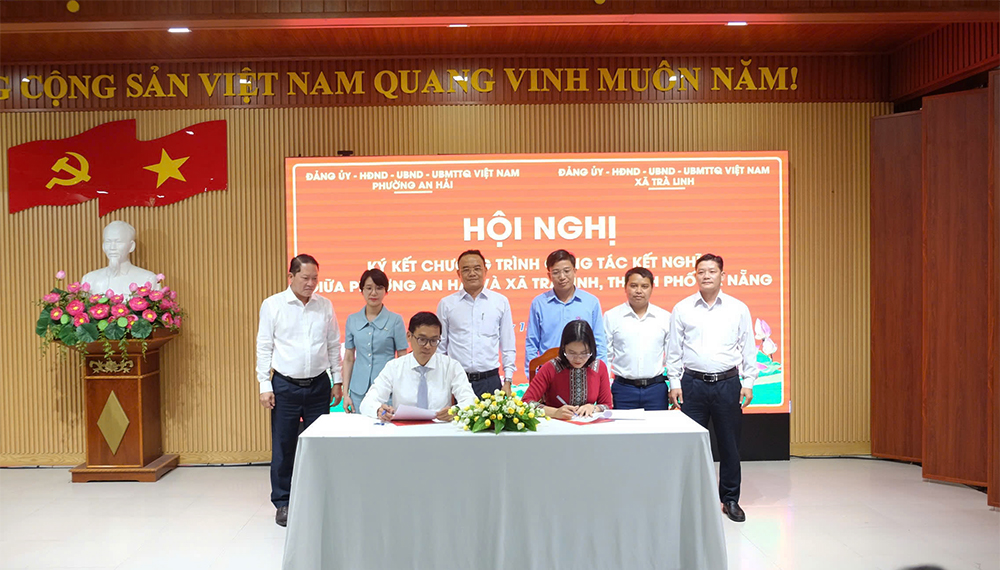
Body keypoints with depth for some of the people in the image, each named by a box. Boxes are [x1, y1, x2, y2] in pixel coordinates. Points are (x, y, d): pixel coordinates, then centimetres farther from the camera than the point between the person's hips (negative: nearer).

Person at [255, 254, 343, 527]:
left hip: (318, 384, 2)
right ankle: (283, 503, 16)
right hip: (285, 385, -2)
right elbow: (264, 347, 0)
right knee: (283, 446, 3)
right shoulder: (272, 305, -1)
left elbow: (334, 345, 12)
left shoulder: (325, 306, 6)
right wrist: (265, 385, -5)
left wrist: (337, 381, 9)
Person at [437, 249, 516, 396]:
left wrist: (508, 381, 5)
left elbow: (508, 346, 10)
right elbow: (440, 347, 10)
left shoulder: (501, 302, 7)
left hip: (490, 380, 0)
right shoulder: (446, 304, 6)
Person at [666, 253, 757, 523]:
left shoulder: (738, 309, 5)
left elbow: (748, 348, 7)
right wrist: (674, 383, 2)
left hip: (727, 383, 0)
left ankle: (730, 499, 21)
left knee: (730, 443, 7)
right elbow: (674, 349, 7)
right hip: (692, 383, 0)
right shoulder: (682, 309, 5)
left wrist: (748, 383, 1)